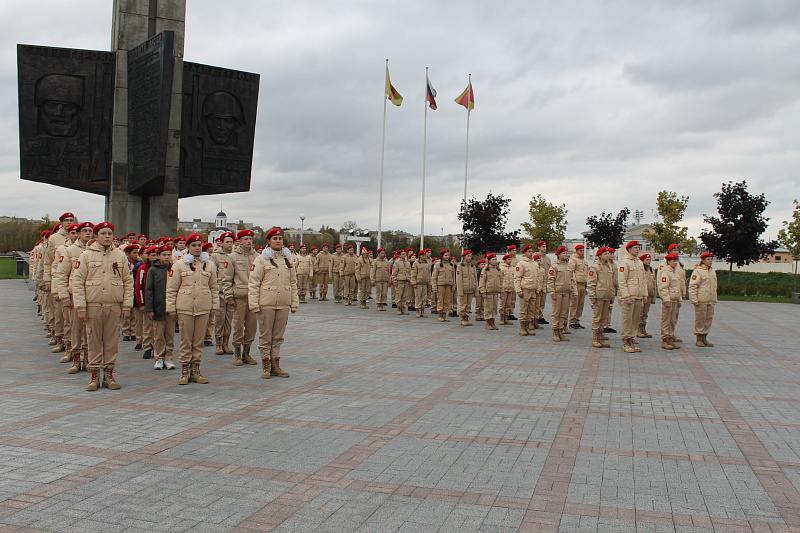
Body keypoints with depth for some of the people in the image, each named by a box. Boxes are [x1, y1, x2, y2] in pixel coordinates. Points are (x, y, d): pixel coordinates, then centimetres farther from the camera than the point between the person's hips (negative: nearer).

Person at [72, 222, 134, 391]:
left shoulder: (120, 256, 7)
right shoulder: (86, 255, 1)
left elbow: (128, 282, 9)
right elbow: (77, 282, -1)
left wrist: (126, 306, 2)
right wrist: (80, 307, -7)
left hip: (114, 306, 2)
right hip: (93, 306, -1)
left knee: (112, 341, 6)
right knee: (94, 342, 5)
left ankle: (109, 375, 15)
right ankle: (94, 376, 14)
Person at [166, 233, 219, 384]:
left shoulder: (210, 264, 9)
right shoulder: (179, 265, 3)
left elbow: (214, 287, 14)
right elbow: (171, 288, 5)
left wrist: (214, 306, 10)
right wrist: (171, 308, 1)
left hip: (203, 308, 2)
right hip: (185, 307, -2)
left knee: (199, 340, 6)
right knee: (186, 340, 2)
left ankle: (195, 370, 15)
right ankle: (184, 371, 11)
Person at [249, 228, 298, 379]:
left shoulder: (288, 259, 12)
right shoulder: (261, 259, -2)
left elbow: (293, 282, 16)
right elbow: (253, 283, -4)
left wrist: (294, 303, 11)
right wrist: (254, 304, -10)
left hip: (283, 304, 4)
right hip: (266, 304, -4)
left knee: (278, 337, 10)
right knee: (265, 337, 3)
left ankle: (275, 365, 17)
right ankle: (266, 366, 11)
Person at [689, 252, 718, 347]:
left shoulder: (713, 272, 16)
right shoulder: (698, 271, -7)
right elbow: (692, 286, -11)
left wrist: (715, 299, 18)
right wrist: (694, 299, -16)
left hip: (710, 301, 7)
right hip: (701, 301, -7)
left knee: (709, 319, 8)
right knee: (700, 319, -2)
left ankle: (704, 338, 17)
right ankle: (699, 339, 6)